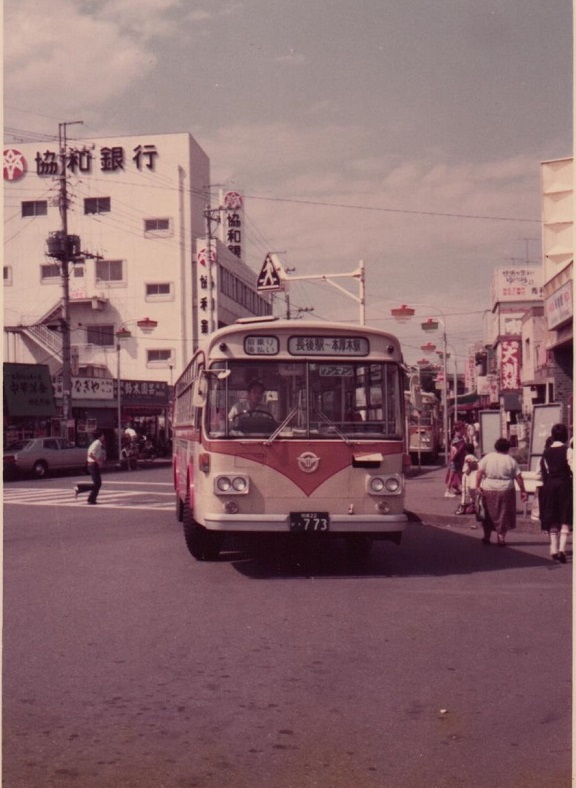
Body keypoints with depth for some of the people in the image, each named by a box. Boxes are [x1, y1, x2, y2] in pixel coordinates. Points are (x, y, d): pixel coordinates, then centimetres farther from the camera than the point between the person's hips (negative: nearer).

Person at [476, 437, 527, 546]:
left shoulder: (488, 457, 0)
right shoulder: (511, 460, -2)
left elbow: (479, 472, -7)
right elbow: (518, 477, -2)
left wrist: (477, 486, -6)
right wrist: (523, 491, 5)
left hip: (488, 490, 1)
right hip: (505, 491, -1)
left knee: (489, 514, 15)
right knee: (503, 515, 11)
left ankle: (486, 537, 20)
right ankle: (501, 537, 8)